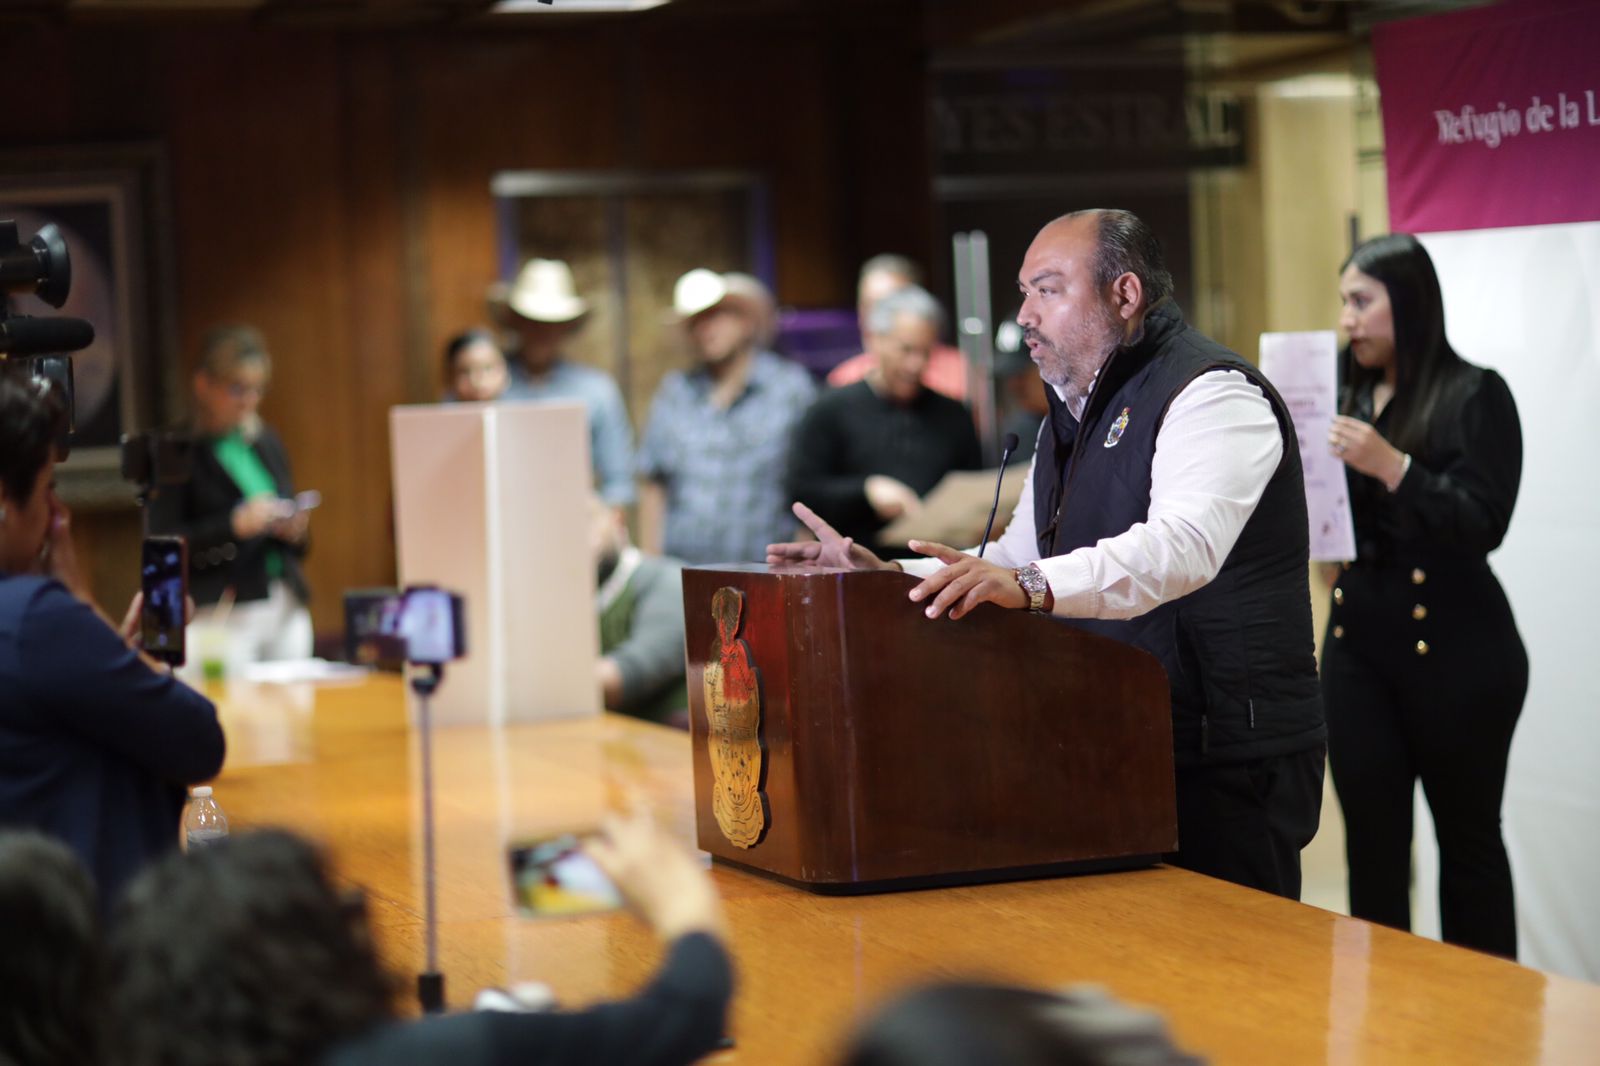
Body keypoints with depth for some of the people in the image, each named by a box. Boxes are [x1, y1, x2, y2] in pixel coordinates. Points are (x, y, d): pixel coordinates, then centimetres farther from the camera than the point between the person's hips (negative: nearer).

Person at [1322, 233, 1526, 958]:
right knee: (1371, 845, 3)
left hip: (1455, 651, -5)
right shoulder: (1350, 398, 12)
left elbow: (1484, 523, -15)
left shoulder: (1475, 395, -5)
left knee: (1468, 841, 3)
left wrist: (1391, 467, -24)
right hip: (1359, 645, 5)